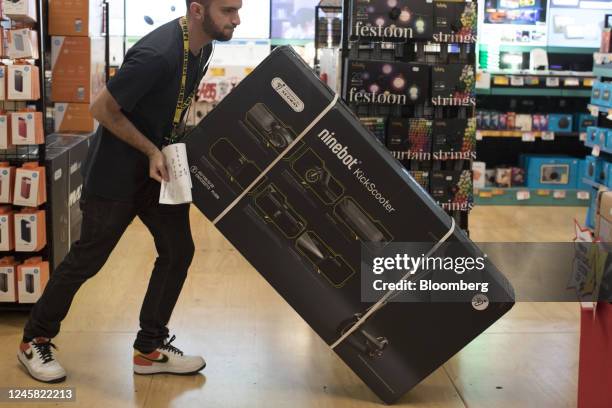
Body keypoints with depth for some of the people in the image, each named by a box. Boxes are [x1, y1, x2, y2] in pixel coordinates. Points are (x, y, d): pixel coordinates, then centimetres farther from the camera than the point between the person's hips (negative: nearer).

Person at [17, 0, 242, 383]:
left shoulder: (203, 46, -2)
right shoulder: (156, 55, -30)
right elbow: (103, 108, -23)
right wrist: (151, 151, -20)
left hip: (160, 165, 8)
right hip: (117, 172, -8)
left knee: (178, 250, 5)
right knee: (88, 259, 5)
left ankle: (151, 348, 18)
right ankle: (35, 341, 24)